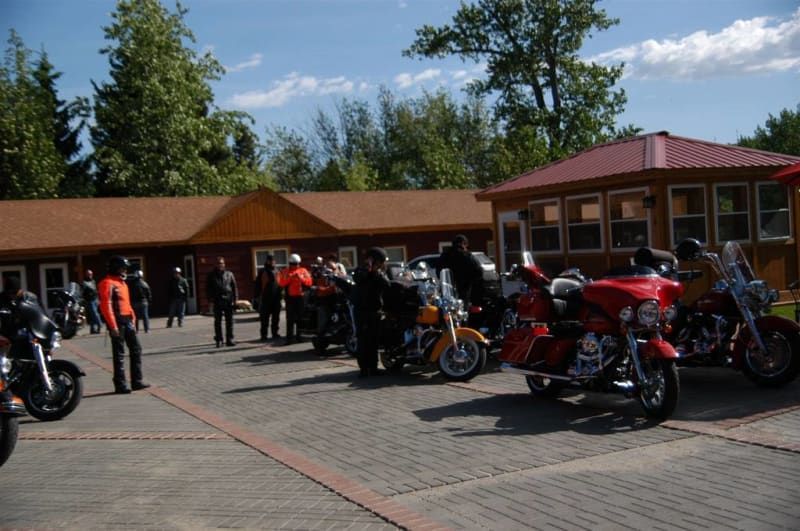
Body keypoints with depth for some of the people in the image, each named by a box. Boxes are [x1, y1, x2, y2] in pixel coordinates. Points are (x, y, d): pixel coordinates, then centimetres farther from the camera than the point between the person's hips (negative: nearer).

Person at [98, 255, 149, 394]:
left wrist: (133, 318, 16)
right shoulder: (107, 283, -12)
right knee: (119, 354, -4)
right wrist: (113, 326, -23)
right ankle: (120, 385, 2)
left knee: (136, 349, 10)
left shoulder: (122, 282, 18)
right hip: (117, 322, -9)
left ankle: (136, 381, 16)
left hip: (127, 321, 9)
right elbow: (106, 306, -19)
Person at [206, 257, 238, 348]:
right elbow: (208, 288, 9)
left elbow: (234, 287, 9)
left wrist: (235, 298, -1)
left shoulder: (229, 274, 10)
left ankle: (229, 339, 8)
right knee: (218, 321, 2)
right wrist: (211, 298, -5)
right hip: (217, 301, -1)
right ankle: (218, 340, 7)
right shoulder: (212, 275, 9)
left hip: (228, 301, 1)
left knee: (229, 321, 2)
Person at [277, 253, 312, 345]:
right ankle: (289, 338, -10)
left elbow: (309, 282, -3)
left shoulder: (303, 271, 8)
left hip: (301, 297, 2)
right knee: (290, 318, -8)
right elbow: (281, 283, -7)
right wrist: (289, 278, -20)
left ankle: (299, 336, 14)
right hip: (290, 297, -1)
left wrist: (301, 278, -16)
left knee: (300, 318, 5)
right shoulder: (284, 272, 6)